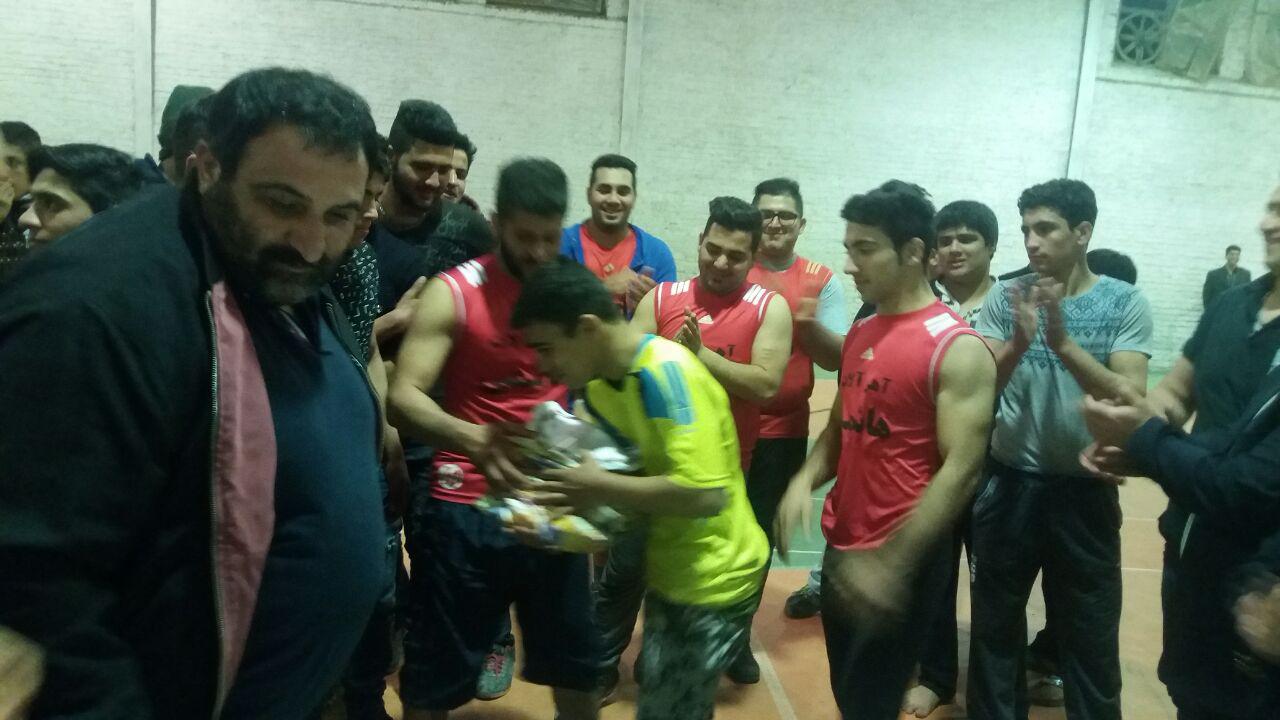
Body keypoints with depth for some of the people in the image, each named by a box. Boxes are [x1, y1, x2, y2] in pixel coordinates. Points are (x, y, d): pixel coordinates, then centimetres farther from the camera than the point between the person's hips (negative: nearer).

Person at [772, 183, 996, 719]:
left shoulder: (957, 348, -15)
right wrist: (805, 480, -6)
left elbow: (961, 470, -19)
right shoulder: (860, 333, 8)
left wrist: (892, 564, -24)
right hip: (842, 549, 7)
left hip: (900, 560, -7)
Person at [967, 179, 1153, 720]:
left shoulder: (1125, 303, -6)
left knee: (1090, 636, 13)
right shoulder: (1005, 297, -2)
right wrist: (1018, 344, -26)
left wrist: (1064, 343, -27)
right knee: (995, 625, 15)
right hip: (1009, 485, 1)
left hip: (1084, 491, -1)